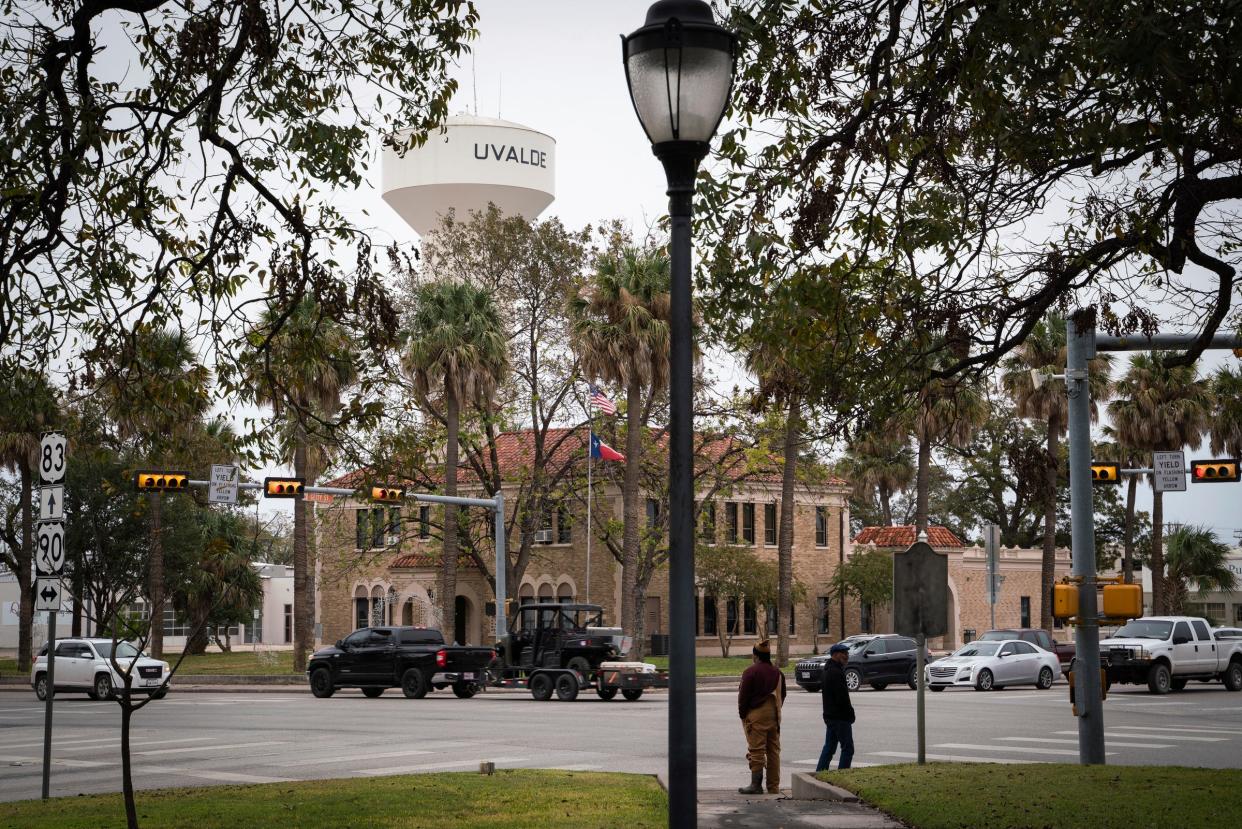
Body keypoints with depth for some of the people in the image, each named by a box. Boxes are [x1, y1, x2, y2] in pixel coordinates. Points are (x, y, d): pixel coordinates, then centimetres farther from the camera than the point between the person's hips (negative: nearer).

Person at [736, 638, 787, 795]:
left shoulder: (751, 672, -11)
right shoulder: (777, 672, 12)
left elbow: (743, 696, -11)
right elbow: (782, 694, 18)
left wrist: (742, 714, -2)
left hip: (756, 714, -7)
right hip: (774, 716, 7)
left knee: (756, 750, -5)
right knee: (773, 750, 10)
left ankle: (756, 784, -6)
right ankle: (774, 786, 12)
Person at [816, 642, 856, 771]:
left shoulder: (828, 670, 16)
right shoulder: (836, 672, -17)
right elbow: (842, 697, -21)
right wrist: (850, 714, -11)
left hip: (830, 715, 10)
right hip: (840, 717, -10)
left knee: (829, 747, 14)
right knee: (848, 748, -5)